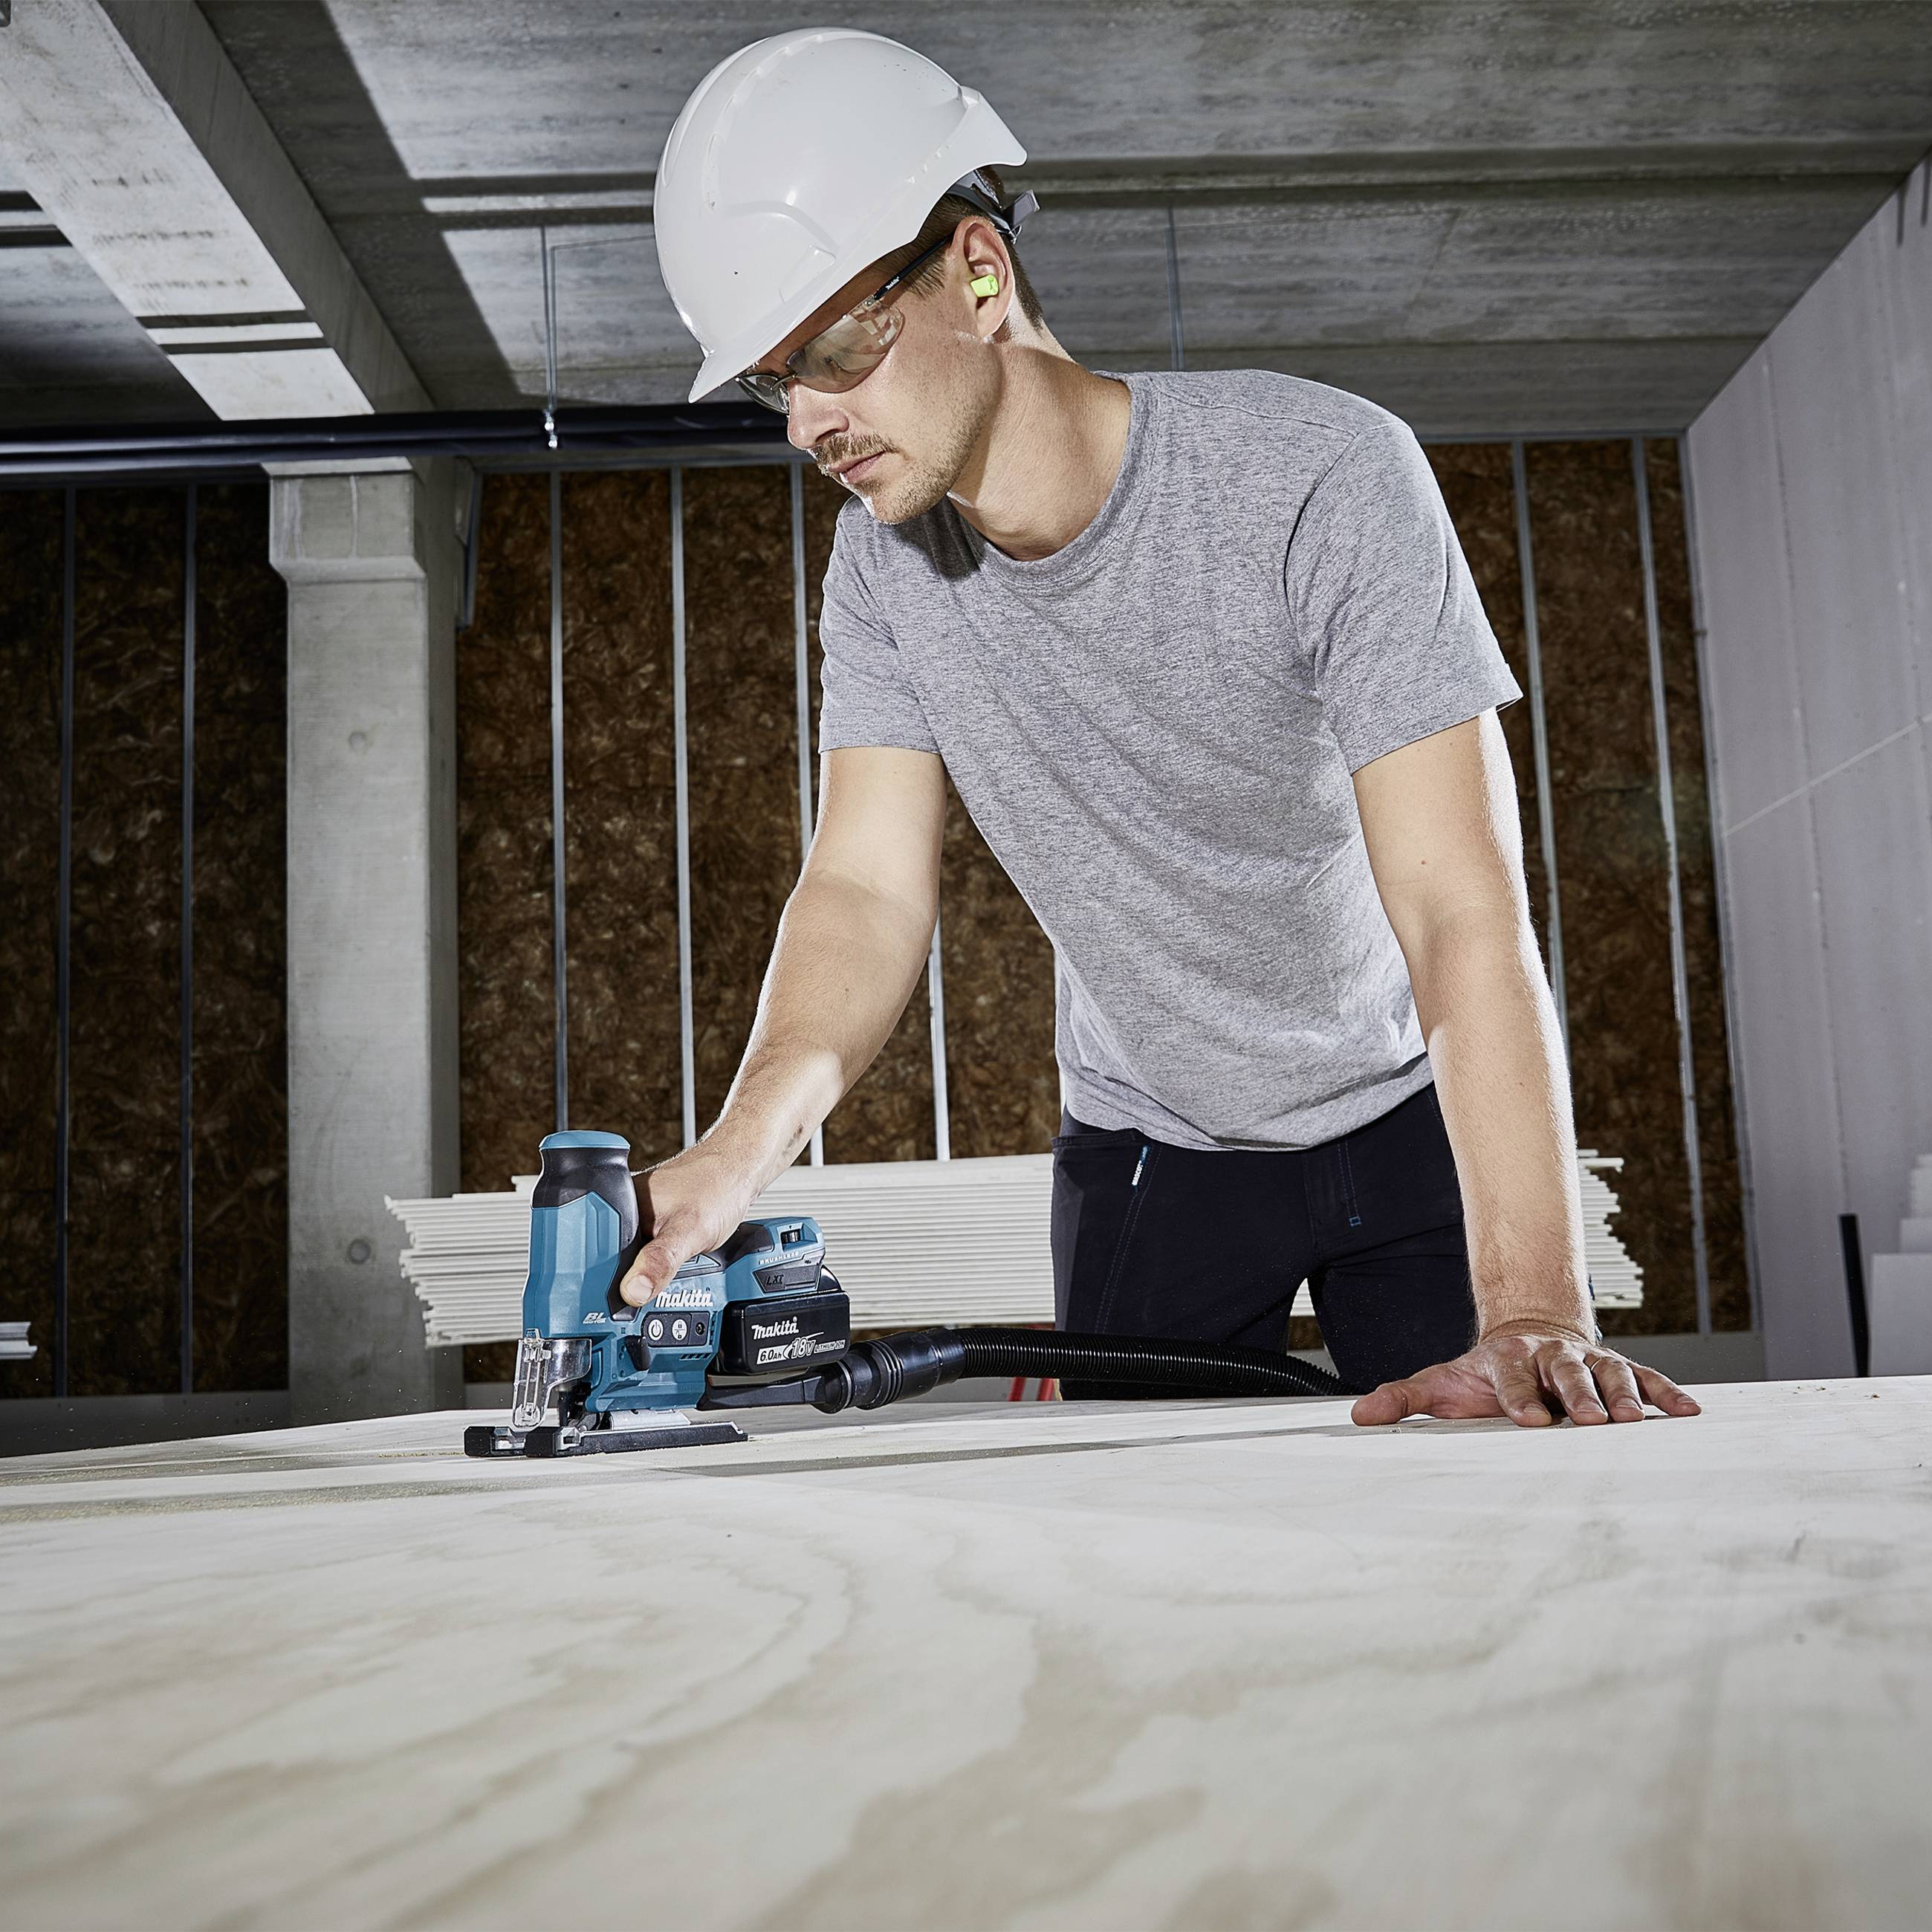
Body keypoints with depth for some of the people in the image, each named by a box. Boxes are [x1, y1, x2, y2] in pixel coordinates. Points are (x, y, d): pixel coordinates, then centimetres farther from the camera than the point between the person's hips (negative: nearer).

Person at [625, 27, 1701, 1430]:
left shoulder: (1320, 481, -26)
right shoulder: (885, 558, -10)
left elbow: (1465, 910, -31)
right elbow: (869, 889, -14)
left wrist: (1533, 1316, -40)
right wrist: (742, 1145, -34)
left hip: (1412, 1115, -3)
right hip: (1148, 1146, 4)